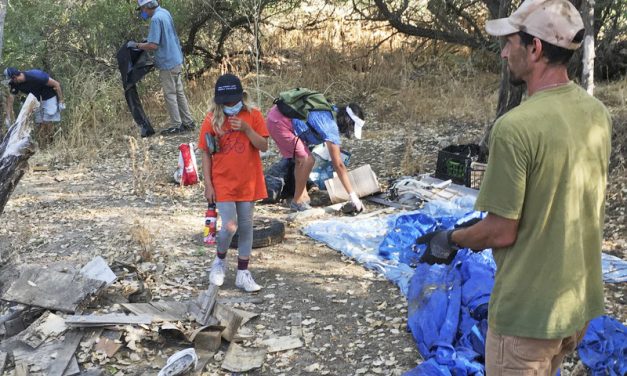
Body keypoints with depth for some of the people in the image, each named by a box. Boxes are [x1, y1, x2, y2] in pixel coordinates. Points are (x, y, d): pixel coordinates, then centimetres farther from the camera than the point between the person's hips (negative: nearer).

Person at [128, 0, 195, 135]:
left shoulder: (156, 19, -20)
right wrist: (148, 39, 14)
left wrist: (136, 45, -10)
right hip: (176, 60, 9)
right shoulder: (165, 12, 7)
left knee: (170, 95, 1)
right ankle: (188, 122, 20)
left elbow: (153, 45, -23)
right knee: (179, 92, 14)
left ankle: (176, 126, 7)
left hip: (167, 64, -9)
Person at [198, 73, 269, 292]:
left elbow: (264, 146, -6)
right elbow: (205, 153, -1)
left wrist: (246, 129, -21)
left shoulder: (253, 115, -3)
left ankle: (243, 274, 20)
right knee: (230, 227, -9)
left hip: (248, 182, 2)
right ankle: (220, 260, 21)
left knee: (246, 226, 8)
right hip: (223, 182, -2)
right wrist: (208, 184, -5)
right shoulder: (212, 120, -5)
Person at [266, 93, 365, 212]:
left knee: (301, 158, 18)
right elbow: (338, 165, -18)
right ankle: (297, 202, 1)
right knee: (308, 160, -10)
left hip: (277, 114, 10)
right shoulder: (331, 127, -17)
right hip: (279, 122, -10)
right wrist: (353, 196, -15)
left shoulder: (333, 111, 6)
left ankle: (303, 196, 23)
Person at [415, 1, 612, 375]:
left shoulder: (516, 127, -26)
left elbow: (502, 233, -20)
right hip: (581, 299, 7)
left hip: (529, 311, -7)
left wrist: (450, 240, -2)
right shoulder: (599, 113, -2)